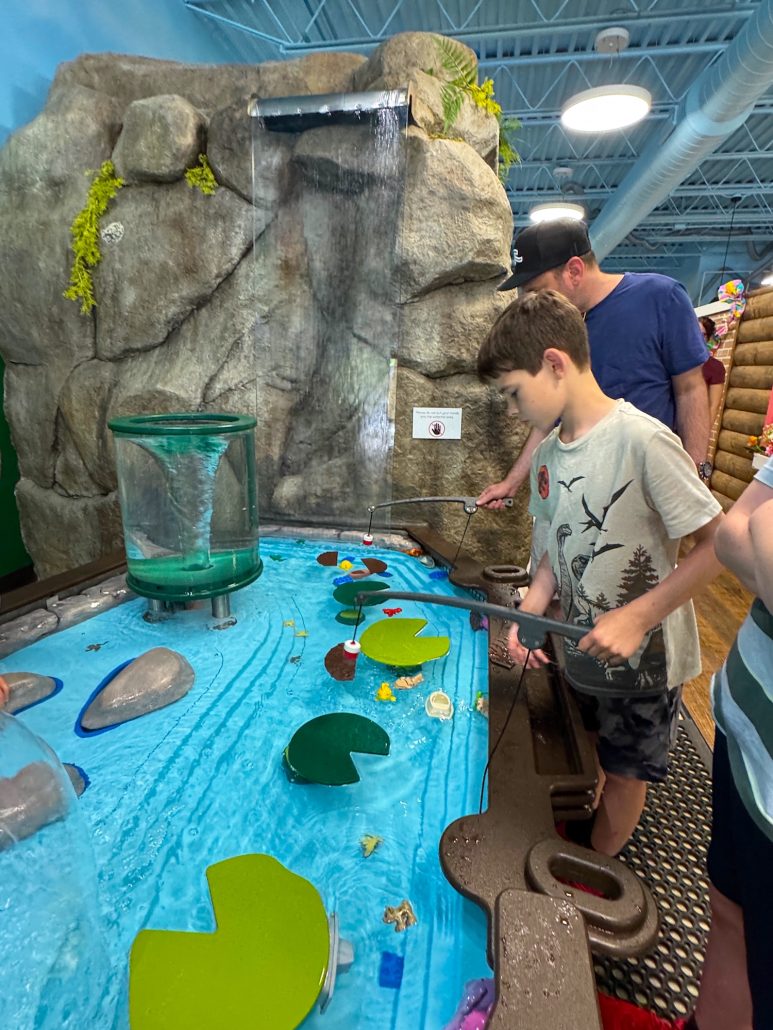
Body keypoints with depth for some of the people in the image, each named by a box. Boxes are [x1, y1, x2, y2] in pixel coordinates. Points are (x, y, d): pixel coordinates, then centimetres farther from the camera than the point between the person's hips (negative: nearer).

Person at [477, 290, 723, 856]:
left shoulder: (643, 440, -24)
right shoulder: (549, 452, -2)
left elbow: (718, 543, -20)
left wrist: (637, 618, -24)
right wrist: (531, 611, -8)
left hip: (644, 657, -5)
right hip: (581, 649, 5)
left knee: (624, 772, 16)